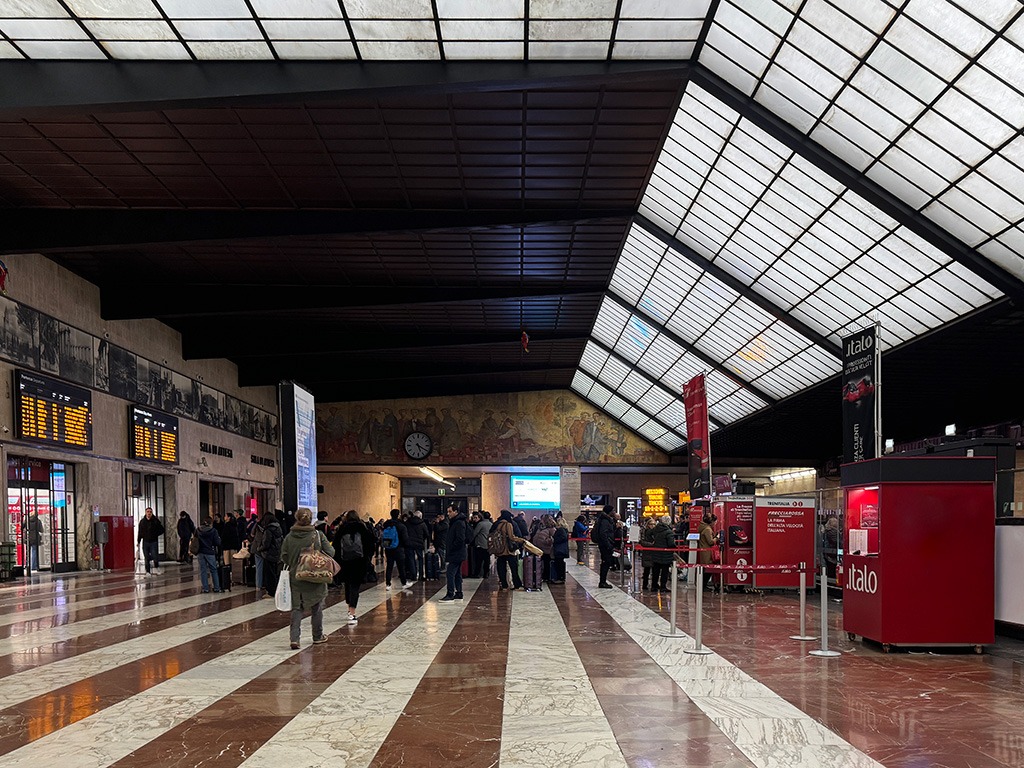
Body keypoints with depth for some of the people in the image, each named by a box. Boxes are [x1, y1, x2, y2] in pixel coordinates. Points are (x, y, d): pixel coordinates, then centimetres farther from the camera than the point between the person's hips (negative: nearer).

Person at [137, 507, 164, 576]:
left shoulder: (156, 521, 0)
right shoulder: (142, 522, 7)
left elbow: (162, 530, 5)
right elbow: (140, 532, 13)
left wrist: (155, 534, -7)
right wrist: (139, 541, 8)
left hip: (154, 542, -2)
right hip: (145, 542, 2)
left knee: (155, 556, -9)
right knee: (147, 558, 3)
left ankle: (156, 567, 17)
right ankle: (148, 572, 10)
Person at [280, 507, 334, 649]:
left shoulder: (290, 536, -5)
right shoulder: (318, 535, -10)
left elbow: (284, 557, -3)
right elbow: (330, 553, -9)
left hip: (296, 577, 1)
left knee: (297, 607, 7)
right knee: (317, 607, 15)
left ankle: (294, 638, -6)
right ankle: (318, 636, 27)